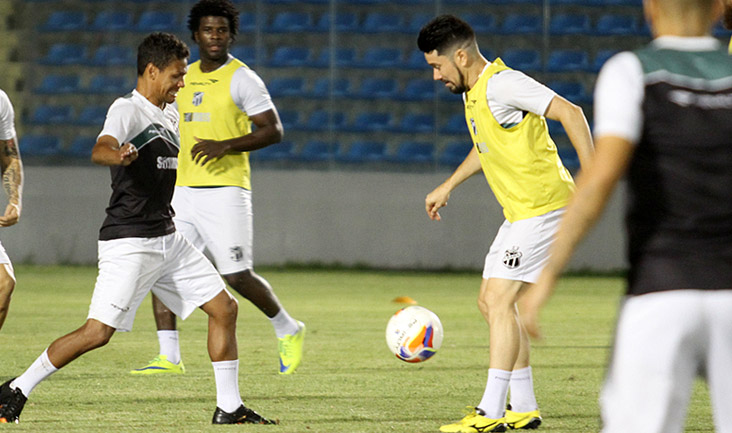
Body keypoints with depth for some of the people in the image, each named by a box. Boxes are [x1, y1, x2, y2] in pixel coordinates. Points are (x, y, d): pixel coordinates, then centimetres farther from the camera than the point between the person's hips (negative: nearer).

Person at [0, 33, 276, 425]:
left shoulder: (169, 116, 14)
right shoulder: (127, 110, -12)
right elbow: (100, 149, -34)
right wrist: (117, 155, -54)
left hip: (167, 239, 9)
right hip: (128, 242, -9)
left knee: (224, 308, 4)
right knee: (98, 332, -13)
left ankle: (229, 408, 11)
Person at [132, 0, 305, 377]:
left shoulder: (241, 79, -5)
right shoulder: (185, 77, 15)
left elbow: (273, 131, -10)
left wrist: (225, 146, -21)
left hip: (224, 190, -6)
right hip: (183, 190, 6)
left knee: (237, 277, -8)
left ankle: (288, 331, 16)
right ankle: (168, 357, -3)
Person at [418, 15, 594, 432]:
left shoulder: (501, 84, -18)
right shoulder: (474, 90, 13)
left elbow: (570, 112, -23)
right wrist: (448, 187, 33)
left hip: (543, 205, -10)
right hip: (520, 211, 10)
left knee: (499, 300, -13)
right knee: (492, 302, 11)